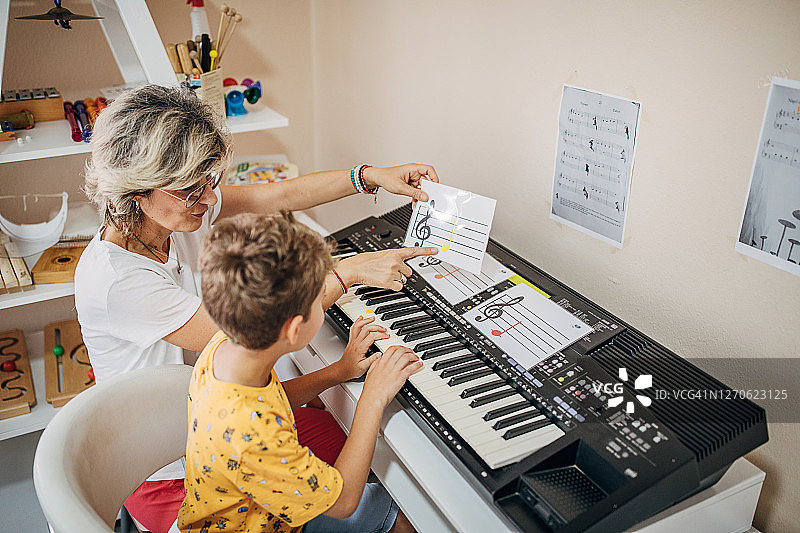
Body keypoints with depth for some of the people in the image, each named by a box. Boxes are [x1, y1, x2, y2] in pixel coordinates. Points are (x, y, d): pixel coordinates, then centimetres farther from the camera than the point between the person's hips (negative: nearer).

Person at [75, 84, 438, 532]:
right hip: (170, 474, -7)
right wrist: (347, 272, -28)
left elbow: (280, 196, -1)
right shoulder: (116, 280, -33)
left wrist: (372, 176, -7)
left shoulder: (178, 206, -10)